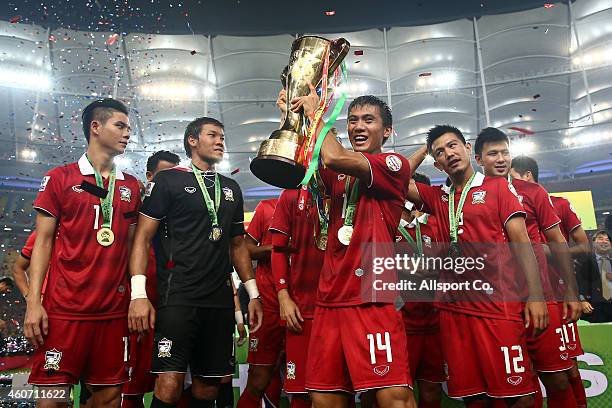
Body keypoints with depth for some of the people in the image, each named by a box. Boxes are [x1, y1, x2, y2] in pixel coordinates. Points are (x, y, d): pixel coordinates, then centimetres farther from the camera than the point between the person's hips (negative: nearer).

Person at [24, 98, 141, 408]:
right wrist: (34, 302, -6)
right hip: (64, 308, -3)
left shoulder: (131, 186, 12)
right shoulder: (60, 178, 3)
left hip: (114, 309, 3)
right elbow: (43, 241, 1)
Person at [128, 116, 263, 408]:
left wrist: (253, 294, 16)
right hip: (178, 297, -5)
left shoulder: (231, 188, 17)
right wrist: (139, 294, -14)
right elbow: (143, 236, -3)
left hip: (220, 300, 5)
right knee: (170, 384, -11)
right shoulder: (168, 180, 2)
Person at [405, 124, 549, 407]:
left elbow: (521, 243, 0)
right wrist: (424, 150, 13)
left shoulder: (497, 187, 5)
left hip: (499, 306, -3)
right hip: (453, 308, 4)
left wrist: (534, 296, -7)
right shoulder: (437, 198, 15)